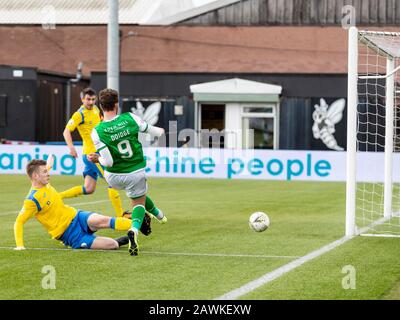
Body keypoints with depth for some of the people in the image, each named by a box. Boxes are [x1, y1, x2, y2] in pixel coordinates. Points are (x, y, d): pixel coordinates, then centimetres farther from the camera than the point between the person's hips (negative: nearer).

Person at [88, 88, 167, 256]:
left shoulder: (97, 132, -21)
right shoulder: (130, 118, -16)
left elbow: (108, 162, -22)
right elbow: (152, 130, 2)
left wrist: (96, 158, 0)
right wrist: (160, 131, 27)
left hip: (113, 177, 1)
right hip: (136, 172, -1)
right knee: (139, 201, 22)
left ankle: (156, 213, 54)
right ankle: (134, 230, -5)